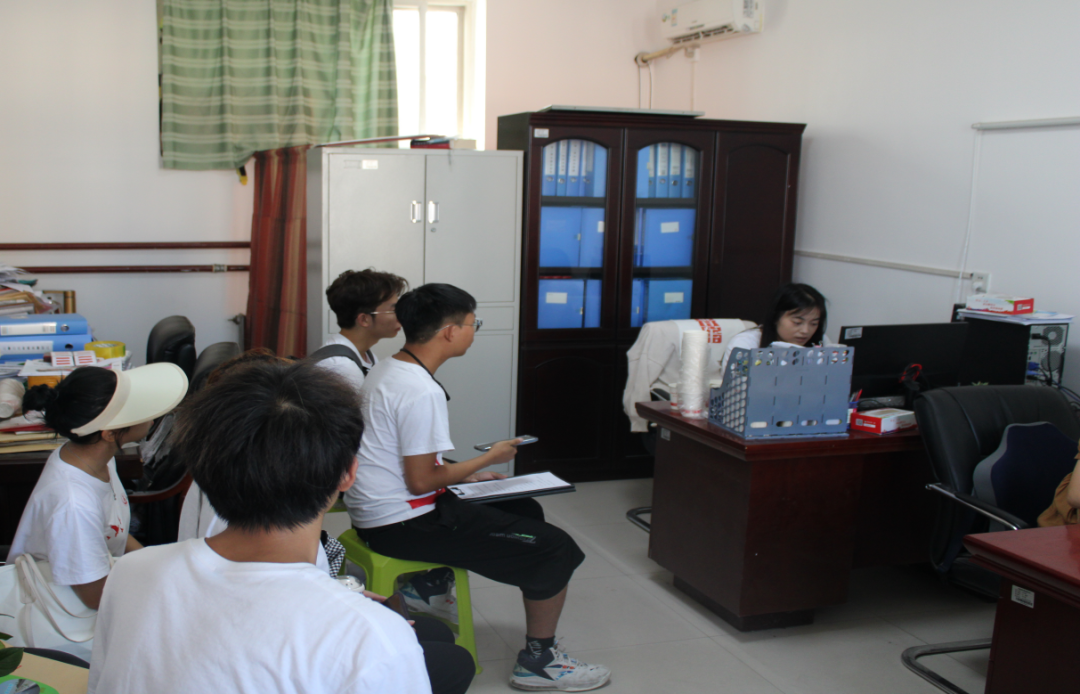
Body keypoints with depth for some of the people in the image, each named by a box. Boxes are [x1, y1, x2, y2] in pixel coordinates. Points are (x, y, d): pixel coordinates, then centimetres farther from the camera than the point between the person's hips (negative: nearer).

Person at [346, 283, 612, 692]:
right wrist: (489, 458, -9)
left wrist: (466, 475, 13)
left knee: (526, 510, 22)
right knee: (556, 549, -6)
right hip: (401, 524, -10)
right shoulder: (422, 391, -24)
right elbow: (421, 481, -22)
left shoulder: (386, 370, 7)